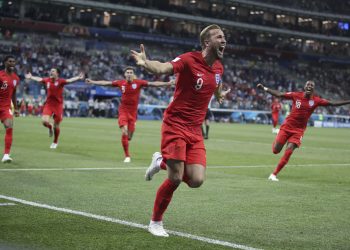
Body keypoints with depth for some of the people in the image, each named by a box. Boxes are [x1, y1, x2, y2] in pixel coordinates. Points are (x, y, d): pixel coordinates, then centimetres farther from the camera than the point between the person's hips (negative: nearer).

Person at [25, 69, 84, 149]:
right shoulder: (47, 80, 1)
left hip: (58, 105, -3)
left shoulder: (60, 81, -11)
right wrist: (31, 77, 35)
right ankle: (50, 127, 20)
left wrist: (78, 78, -44)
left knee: (56, 126, 5)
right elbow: (39, 79, 19)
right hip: (48, 104, 3)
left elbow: (69, 80, -27)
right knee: (45, 121, -18)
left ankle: (55, 142, 30)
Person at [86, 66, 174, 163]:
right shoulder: (120, 83, -1)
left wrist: (167, 83, -23)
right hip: (123, 110, 0)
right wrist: (92, 82, 8)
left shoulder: (138, 82, -6)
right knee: (124, 132, -15)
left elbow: (153, 84, -14)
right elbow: (105, 83, 7)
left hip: (133, 111, 0)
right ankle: (127, 156, -1)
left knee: (129, 136, 3)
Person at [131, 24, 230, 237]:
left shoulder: (219, 68, 7)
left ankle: (162, 163, 23)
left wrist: (220, 95, 49)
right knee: (175, 179, -9)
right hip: (175, 126, -6)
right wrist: (146, 63, -53)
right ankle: (156, 223, 14)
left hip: (195, 131, 6)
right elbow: (163, 68, -33)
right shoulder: (189, 60, -14)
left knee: (196, 180, -6)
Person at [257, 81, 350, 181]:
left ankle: (274, 174, -4)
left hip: (299, 130, 0)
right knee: (276, 150, -4)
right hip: (287, 126, 0)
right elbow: (279, 94, 2)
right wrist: (264, 88, -1)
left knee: (288, 152, -13)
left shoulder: (316, 101, -2)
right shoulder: (296, 95, -4)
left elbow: (332, 103, -1)